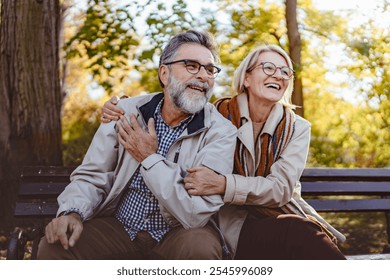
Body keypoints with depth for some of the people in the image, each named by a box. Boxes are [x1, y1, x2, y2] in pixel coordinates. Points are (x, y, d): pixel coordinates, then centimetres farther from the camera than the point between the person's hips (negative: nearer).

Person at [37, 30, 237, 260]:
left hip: (177, 233, -2)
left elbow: (197, 214, -24)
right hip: (118, 229, 2)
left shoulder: (221, 132, -15)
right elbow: (92, 177, -1)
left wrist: (150, 159, -20)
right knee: (54, 246, -21)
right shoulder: (125, 113, -5)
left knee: (200, 248, -34)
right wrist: (73, 212, -21)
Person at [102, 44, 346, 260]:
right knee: (297, 234, -33)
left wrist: (223, 184, -28)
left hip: (283, 214, 2)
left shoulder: (296, 128, 3)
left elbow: (281, 188, -12)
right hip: (236, 220, -1)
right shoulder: (220, 114, 0)